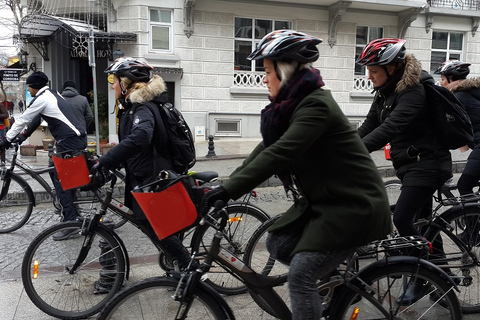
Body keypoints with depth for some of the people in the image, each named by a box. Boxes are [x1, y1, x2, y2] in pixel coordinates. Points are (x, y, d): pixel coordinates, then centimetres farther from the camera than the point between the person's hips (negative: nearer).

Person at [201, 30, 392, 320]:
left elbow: (279, 154, -32)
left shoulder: (316, 104, -22)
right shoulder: (292, 104, 6)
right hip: (324, 199, 9)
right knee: (278, 244, 8)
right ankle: (333, 274, 25)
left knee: (300, 274, -12)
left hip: (354, 204, -9)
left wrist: (228, 191, -33)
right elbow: (267, 148, 6)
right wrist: (227, 184, 1)